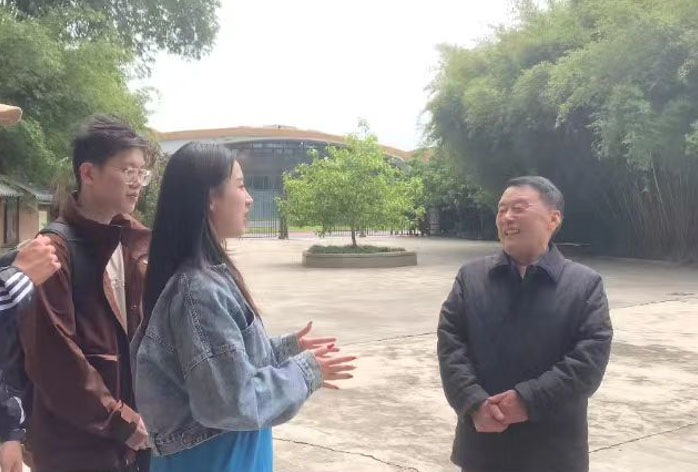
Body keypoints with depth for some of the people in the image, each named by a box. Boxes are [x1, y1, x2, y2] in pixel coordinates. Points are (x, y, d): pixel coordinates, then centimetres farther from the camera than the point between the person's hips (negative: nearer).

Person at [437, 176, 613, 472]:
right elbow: (450, 344, -3)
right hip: (483, 444, 2)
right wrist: (474, 403, -17)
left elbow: (591, 356, -10)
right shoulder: (470, 277, 5)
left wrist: (529, 400, -19)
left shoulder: (585, 284, 0)